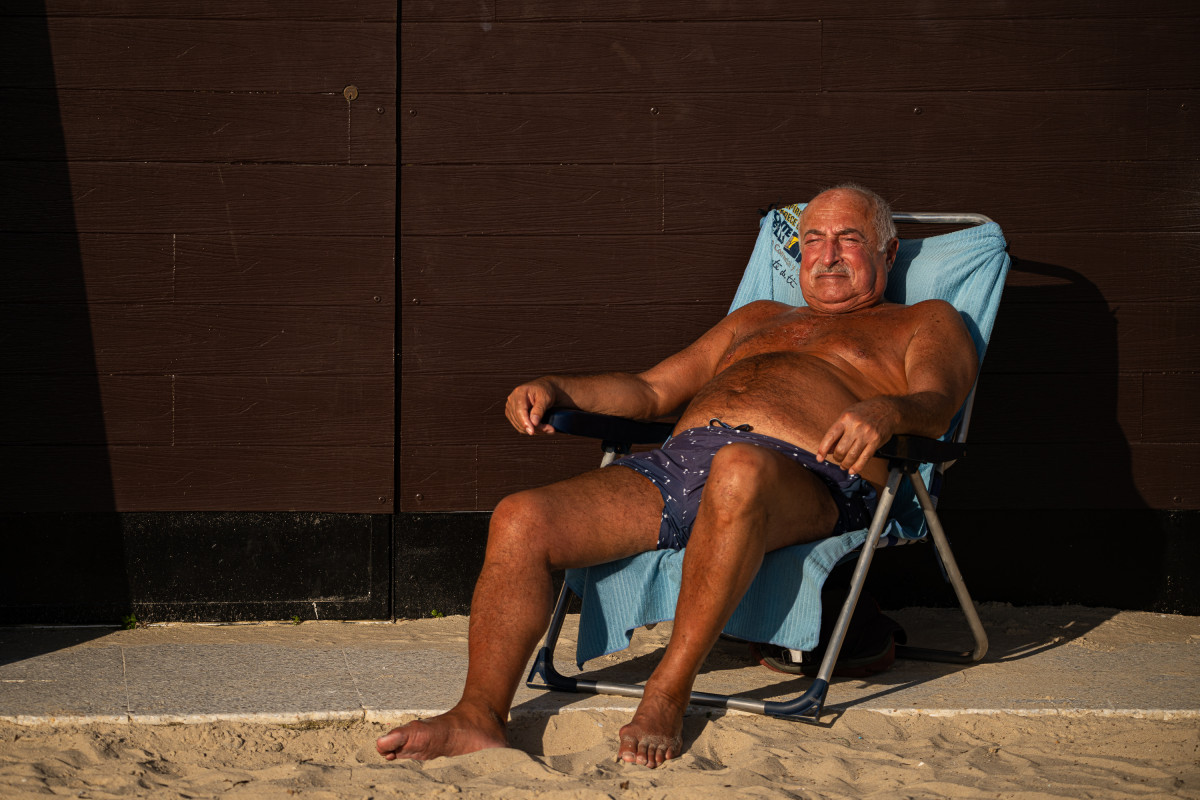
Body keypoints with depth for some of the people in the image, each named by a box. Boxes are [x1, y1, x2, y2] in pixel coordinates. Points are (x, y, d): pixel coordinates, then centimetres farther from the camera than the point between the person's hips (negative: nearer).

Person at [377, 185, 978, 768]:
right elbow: (652, 391, 33)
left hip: (810, 478, -6)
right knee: (519, 520, -18)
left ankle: (668, 692, -34)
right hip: (679, 459, 6)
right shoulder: (759, 319, 38)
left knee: (740, 470, -44)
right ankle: (478, 716, -20)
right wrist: (555, 388, 15)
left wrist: (885, 412, -26)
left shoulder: (925, 323, 21)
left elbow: (935, 406, -1)